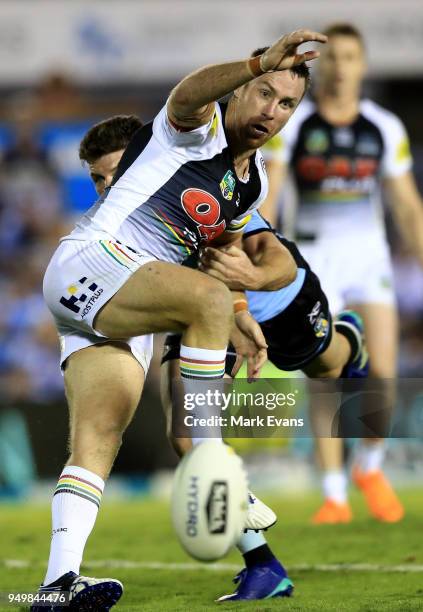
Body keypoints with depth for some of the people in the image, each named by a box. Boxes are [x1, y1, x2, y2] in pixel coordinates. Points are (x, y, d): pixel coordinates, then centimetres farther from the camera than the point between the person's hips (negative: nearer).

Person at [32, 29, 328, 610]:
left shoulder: (254, 181, 18)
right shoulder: (200, 127, -7)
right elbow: (186, 96, -32)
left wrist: (239, 318, 17)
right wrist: (261, 64, -49)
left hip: (127, 310, 8)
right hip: (87, 259, -8)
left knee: (99, 436, -8)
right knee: (207, 297, -31)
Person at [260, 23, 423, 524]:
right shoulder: (291, 125, -2)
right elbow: (265, 198, -9)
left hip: (369, 257, 2)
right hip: (316, 259, -1)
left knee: (383, 375, -9)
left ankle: (369, 467, 17)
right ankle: (334, 497, 0)